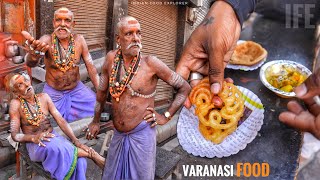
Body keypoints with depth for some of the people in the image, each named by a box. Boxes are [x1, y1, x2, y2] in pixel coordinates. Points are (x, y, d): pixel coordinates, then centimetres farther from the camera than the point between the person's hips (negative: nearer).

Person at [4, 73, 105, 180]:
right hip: (35, 145, -3)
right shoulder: (16, 104, -8)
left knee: (79, 161, -26)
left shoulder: (43, 97, 2)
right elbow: (15, 135, -7)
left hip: (53, 137, 3)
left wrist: (77, 143, -11)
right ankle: (90, 154, -25)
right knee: (52, 147, -39)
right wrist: (34, 138, -28)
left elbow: (61, 121, -2)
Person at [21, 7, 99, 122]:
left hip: (77, 89, 2)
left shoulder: (79, 40, -9)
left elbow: (90, 67, -7)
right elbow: (30, 63, -35)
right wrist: (34, 54, -61)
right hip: (52, 92, -2)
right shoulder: (47, 40, -17)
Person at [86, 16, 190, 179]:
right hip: (118, 135, 4)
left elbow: (184, 88, -6)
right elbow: (102, 91, 11)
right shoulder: (111, 58, -3)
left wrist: (166, 116, -8)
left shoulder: (151, 63, -15)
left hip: (142, 135, -4)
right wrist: (95, 121, 18)